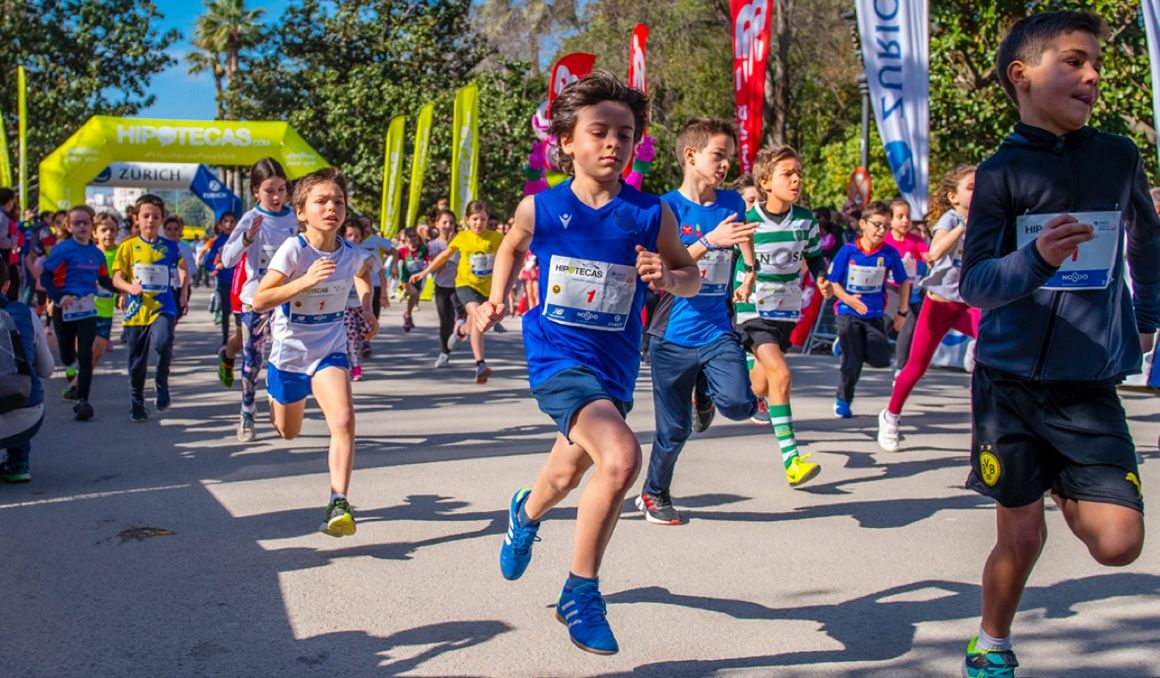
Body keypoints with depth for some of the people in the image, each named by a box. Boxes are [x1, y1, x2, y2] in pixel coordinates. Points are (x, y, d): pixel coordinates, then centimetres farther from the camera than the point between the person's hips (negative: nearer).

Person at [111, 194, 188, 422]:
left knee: (163, 342, -30)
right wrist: (129, 287, -21)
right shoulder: (128, 246, 1)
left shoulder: (170, 247, 4)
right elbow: (117, 278, 0)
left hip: (163, 308, -1)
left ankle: (162, 381, -2)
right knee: (137, 363, 8)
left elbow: (183, 270, 21)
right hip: (136, 311, 1)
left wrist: (184, 291, 9)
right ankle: (137, 406, 27)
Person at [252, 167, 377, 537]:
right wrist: (305, 281, -36)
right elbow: (258, 301, -26)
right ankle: (277, 400, 57)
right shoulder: (293, 249, -20)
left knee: (344, 419, -25)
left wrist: (367, 310, 6)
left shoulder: (350, 252, -7)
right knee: (288, 432, 20)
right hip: (288, 353, -1)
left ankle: (338, 504, -22)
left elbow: (363, 275, 20)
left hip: (330, 351, 1)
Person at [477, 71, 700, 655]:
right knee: (621, 457, -28)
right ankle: (581, 592, -6)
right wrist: (497, 299, 7)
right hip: (558, 357, -3)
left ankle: (525, 514, 63)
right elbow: (513, 247, 18)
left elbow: (692, 277, 5)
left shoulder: (651, 215, -6)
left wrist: (668, 277, -16)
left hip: (615, 365, 3)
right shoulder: (539, 208, -5)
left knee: (568, 474, 24)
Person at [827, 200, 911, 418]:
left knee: (881, 359, -11)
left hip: (875, 315, 2)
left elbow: (904, 282, 8)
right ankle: (843, 401, 21)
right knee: (852, 363, -3)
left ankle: (848, 343, 21)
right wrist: (848, 299, -19)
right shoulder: (848, 251, -7)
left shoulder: (890, 253, -5)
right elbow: (834, 282, -2)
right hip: (849, 313, -2)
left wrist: (902, 312, 6)